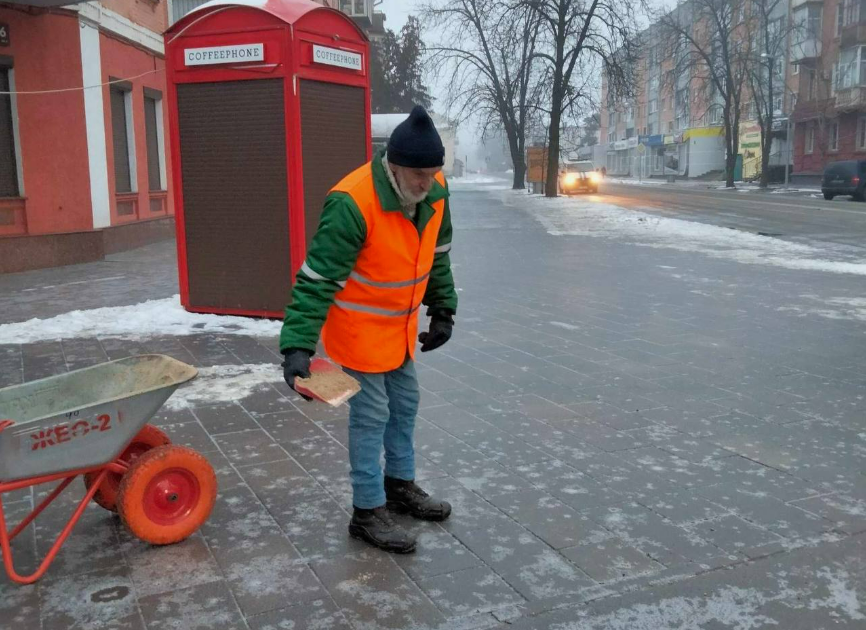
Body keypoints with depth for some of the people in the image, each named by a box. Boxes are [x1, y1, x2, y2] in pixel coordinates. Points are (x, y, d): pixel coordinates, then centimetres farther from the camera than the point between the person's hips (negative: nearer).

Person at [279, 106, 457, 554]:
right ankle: (367, 512, 15)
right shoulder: (352, 204, -31)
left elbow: (437, 255, 8)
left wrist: (442, 311, 12)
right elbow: (316, 277, -32)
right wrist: (298, 346, -36)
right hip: (360, 327, -7)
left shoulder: (435, 191, -8)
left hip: (402, 325, 7)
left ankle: (400, 485, 38)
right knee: (371, 415, 0)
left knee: (405, 405, 18)